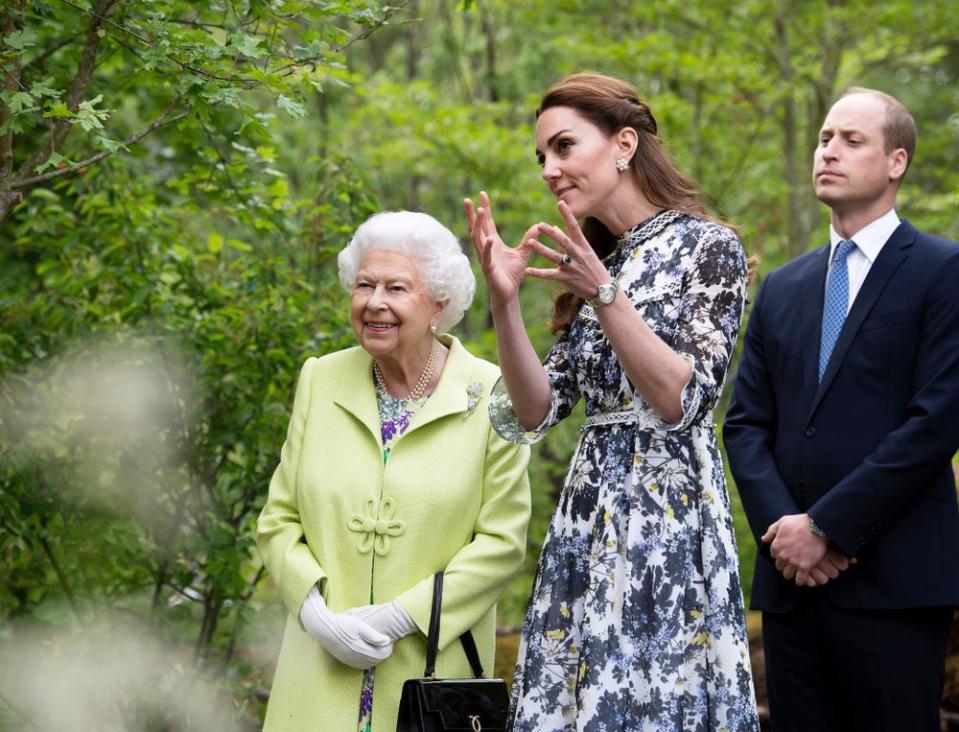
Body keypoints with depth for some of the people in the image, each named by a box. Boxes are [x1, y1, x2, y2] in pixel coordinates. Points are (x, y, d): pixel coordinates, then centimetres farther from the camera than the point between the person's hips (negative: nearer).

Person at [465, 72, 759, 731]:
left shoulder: (708, 248, -4)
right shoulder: (595, 260, 15)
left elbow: (682, 399, -14)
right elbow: (536, 412, 8)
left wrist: (604, 294, -20)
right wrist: (505, 301, -4)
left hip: (667, 520, -6)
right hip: (586, 520, 7)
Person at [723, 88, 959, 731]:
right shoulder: (783, 287, 17)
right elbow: (745, 423, 13)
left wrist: (826, 526, -13)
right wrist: (779, 524, -5)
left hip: (893, 580, -5)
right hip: (791, 576, 5)